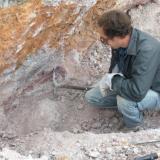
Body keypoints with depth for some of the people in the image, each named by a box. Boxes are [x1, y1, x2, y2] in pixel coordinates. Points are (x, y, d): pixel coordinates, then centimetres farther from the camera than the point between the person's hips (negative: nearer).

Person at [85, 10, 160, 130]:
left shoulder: (147, 50, -41)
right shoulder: (120, 42, -17)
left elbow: (137, 92, -46)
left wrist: (111, 80, -30)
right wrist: (108, 80, -9)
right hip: (129, 84, 7)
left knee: (125, 100, -37)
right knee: (91, 97, 6)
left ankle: (135, 129, -6)